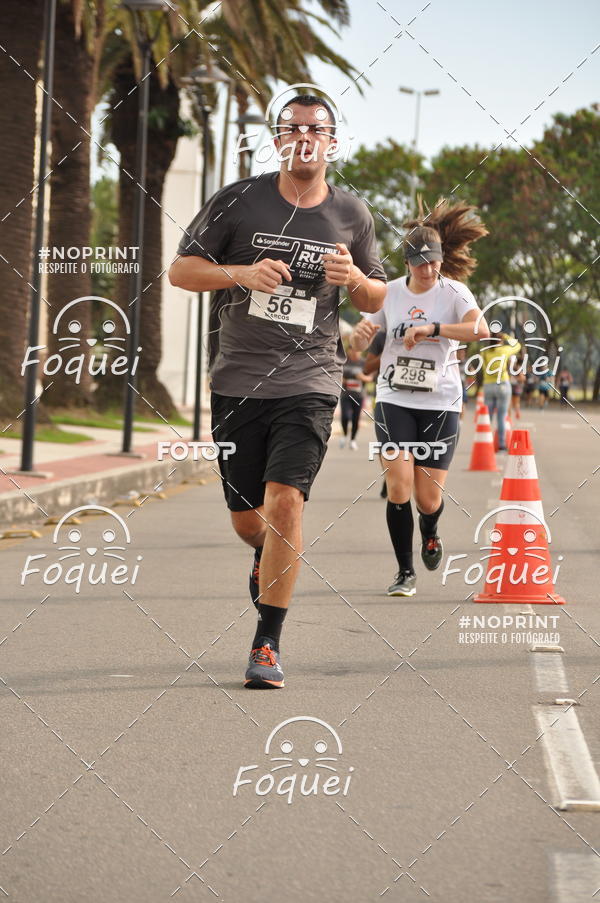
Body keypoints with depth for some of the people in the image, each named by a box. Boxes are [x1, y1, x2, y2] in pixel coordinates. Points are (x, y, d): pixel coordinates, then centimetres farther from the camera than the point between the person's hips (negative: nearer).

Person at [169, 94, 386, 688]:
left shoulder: (351, 216, 6)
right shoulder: (239, 201, 0)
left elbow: (377, 300, 17)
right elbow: (180, 270, 1)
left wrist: (355, 279, -7)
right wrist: (243, 273, -16)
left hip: (309, 381, -1)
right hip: (237, 382, 1)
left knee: (284, 502, -18)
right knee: (246, 519, 9)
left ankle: (267, 644, -9)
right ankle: (268, 559, 48)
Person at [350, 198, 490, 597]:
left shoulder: (453, 292, -5)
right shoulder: (391, 292, 3)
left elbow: (480, 329, -24)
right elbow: (361, 343, 10)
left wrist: (430, 328, -33)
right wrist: (361, 333, -14)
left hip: (440, 404, -1)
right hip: (395, 400, 1)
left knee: (428, 497, -1)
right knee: (399, 486, -13)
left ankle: (430, 532, 37)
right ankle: (406, 572, 0)